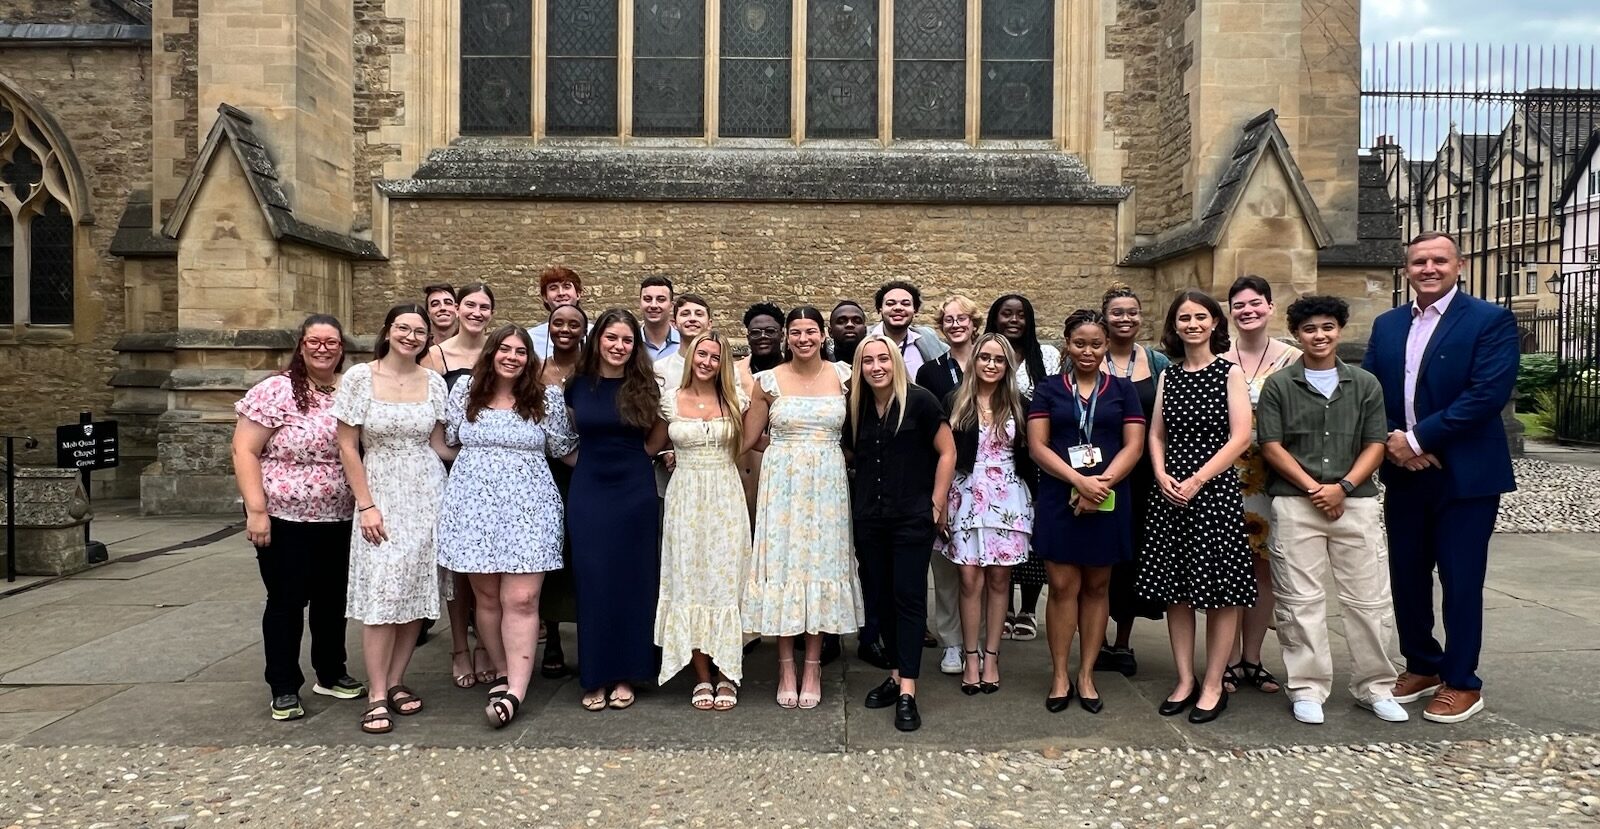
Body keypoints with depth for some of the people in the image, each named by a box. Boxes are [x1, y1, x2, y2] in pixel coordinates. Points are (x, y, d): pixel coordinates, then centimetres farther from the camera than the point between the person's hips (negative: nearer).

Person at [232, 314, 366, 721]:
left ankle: (331, 674, 32)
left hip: (339, 519, 5)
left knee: (332, 598, 15)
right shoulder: (275, 391, -11)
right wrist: (256, 510, -17)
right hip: (285, 518, -5)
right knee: (287, 601, 6)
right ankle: (284, 688, 19)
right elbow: (244, 451, -12)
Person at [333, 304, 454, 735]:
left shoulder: (434, 382, 4)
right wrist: (366, 505, -9)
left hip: (426, 494, 3)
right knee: (381, 592, -6)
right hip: (379, 493, -3)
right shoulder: (359, 377, -5)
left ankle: (395, 682, 19)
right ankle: (376, 696, 2)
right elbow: (348, 447, -4)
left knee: (416, 590, 6)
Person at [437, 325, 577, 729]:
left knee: (521, 600, -8)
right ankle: (502, 672, 24)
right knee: (487, 597, 7)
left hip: (528, 509, -2)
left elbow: (562, 448, 10)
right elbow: (446, 441, 16)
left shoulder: (547, 397, 3)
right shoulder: (464, 392, 7)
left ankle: (515, 691, -7)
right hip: (474, 506, 2)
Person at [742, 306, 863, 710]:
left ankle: (813, 667, 15)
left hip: (827, 484, 1)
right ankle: (786, 668, 13)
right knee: (783, 565, 1)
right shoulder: (768, 381, 1)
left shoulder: (842, 376, 4)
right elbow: (748, 438, 5)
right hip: (781, 483, -1)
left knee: (822, 564, 4)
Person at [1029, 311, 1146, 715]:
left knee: (1097, 586, 7)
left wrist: (1102, 483, -15)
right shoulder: (1048, 389, 6)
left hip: (1108, 501, 1)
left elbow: (1133, 446, 1)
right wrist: (1079, 481, -16)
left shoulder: (1122, 389, 9)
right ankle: (1059, 676, 8)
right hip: (1059, 500, -1)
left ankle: (1086, 675, 16)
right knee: (1063, 586, -2)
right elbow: (1037, 445, -3)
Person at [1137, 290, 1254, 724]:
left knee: (1219, 589, 1)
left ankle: (1213, 685, 12)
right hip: (1170, 493, 4)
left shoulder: (1230, 372, -1)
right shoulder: (1168, 376, 12)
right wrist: (1162, 476, -5)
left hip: (1215, 491, -4)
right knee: (1174, 587, 7)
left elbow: (1240, 437, -8)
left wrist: (1197, 480, -14)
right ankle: (1185, 680, 19)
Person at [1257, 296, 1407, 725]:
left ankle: (1375, 686, 20)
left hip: (1356, 501, 2)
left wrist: (1342, 487, -10)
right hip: (1296, 503, -2)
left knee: (1369, 598, 6)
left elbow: (1375, 446, 4)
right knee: (1301, 601, 3)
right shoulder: (1278, 386, 3)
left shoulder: (1365, 385, 8)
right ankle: (1307, 688, 13)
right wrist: (1313, 488, -10)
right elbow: (1271, 447, -2)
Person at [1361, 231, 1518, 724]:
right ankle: (1421, 666, 29)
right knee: (1406, 576, 12)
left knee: (1460, 580, 3)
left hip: (1465, 475, -5)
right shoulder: (1387, 325, 10)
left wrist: (1418, 439, -18)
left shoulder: (1491, 321, -6)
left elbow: (1488, 393, -17)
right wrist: (1391, 441, -11)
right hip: (1403, 474, 5)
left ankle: (1461, 683, 17)